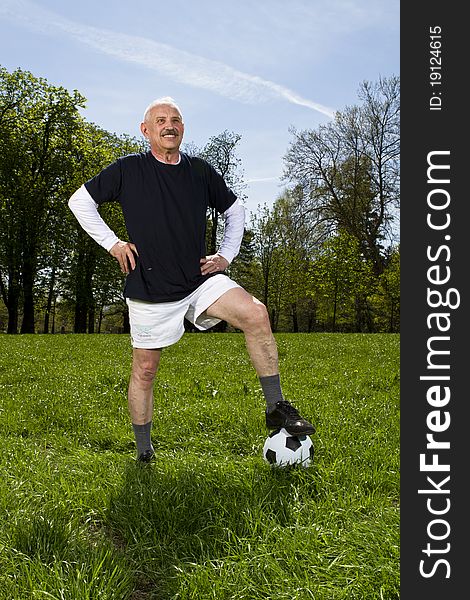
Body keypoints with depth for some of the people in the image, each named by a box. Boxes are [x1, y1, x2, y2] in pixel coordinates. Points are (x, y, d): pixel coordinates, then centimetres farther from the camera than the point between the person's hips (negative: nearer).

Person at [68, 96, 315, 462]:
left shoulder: (200, 171, 7)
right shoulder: (128, 170, -1)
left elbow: (234, 210, 21)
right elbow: (80, 201, 7)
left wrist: (227, 255, 9)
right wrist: (112, 243, -1)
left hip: (200, 280, 2)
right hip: (150, 289, -1)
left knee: (256, 313, -22)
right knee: (145, 369, 7)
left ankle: (276, 408, -12)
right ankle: (144, 451, 27)